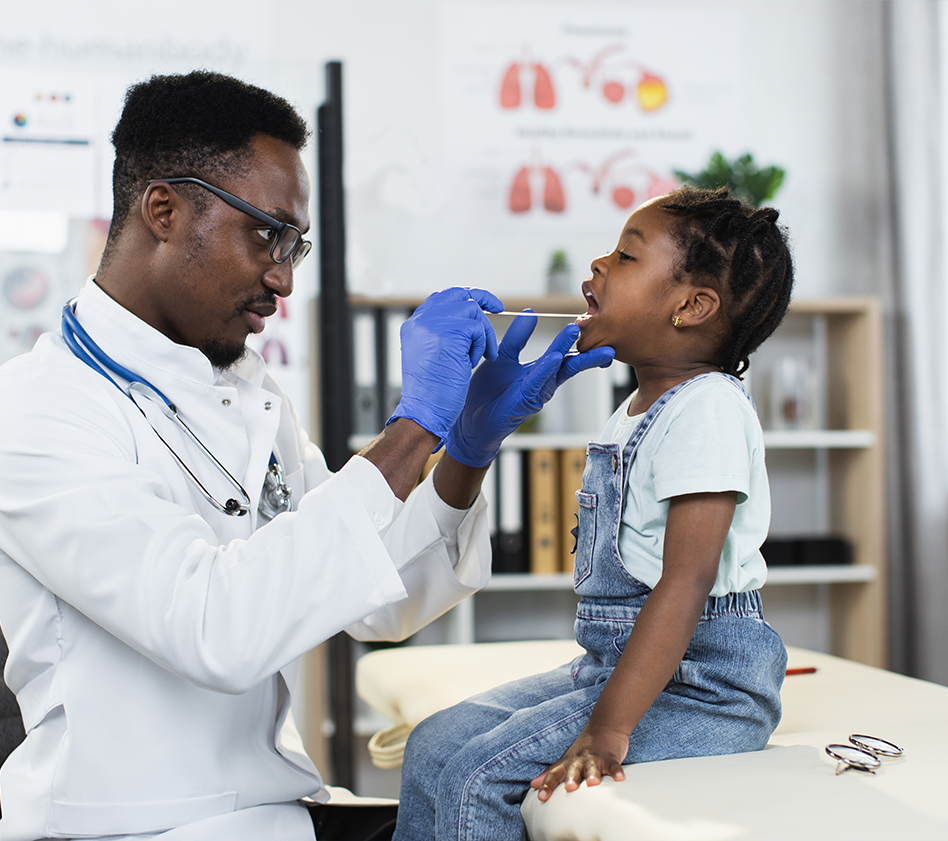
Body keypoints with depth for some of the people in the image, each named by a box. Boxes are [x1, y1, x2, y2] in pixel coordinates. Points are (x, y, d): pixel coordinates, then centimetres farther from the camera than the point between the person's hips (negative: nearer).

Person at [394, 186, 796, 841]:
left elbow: (688, 580, -25)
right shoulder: (637, 412, 15)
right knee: (435, 744, 4)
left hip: (698, 683, -10)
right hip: (614, 662, 10)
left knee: (474, 776, -19)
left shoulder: (709, 406, -17)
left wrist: (608, 728, -29)